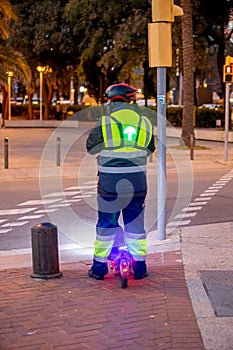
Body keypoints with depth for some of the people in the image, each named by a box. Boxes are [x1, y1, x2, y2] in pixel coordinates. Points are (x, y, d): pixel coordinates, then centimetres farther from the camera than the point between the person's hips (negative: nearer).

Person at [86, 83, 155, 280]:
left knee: (106, 224, 8)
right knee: (136, 224, 13)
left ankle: (99, 267, 15)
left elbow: (90, 147, 4)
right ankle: (139, 266, 18)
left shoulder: (105, 123, -8)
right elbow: (150, 149, 16)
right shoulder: (145, 123, 3)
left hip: (110, 182, -2)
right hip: (138, 182, 3)